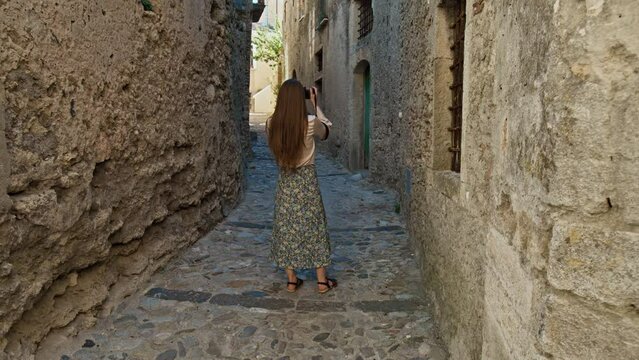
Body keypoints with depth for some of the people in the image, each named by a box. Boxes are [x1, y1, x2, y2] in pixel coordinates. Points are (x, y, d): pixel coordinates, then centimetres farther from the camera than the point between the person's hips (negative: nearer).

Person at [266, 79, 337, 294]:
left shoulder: (272, 124, -9)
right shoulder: (310, 123, -17)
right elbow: (327, 128, 5)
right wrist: (315, 104, 8)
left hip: (285, 180, 3)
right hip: (307, 180, -2)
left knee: (286, 228, 12)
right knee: (314, 227, 10)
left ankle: (292, 280, 20)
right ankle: (322, 281, 18)